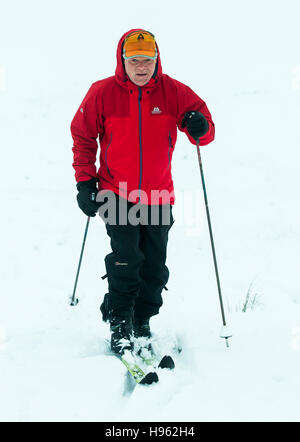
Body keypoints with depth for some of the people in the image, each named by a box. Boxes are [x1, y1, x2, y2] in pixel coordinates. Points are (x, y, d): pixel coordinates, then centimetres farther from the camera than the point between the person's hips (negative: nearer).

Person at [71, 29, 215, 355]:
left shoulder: (173, 92, -4)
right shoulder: (102, 93, -6)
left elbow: (204, 132, -1)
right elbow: (83, 137, 4)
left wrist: (201, 127, -27)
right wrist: (85, 182, -2)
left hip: (158, 196, 2)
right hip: (117, 192, -2)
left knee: (155, 266, 7)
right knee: (125, 260, -12)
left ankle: (142, 322, 24)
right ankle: (120, 325, 3)